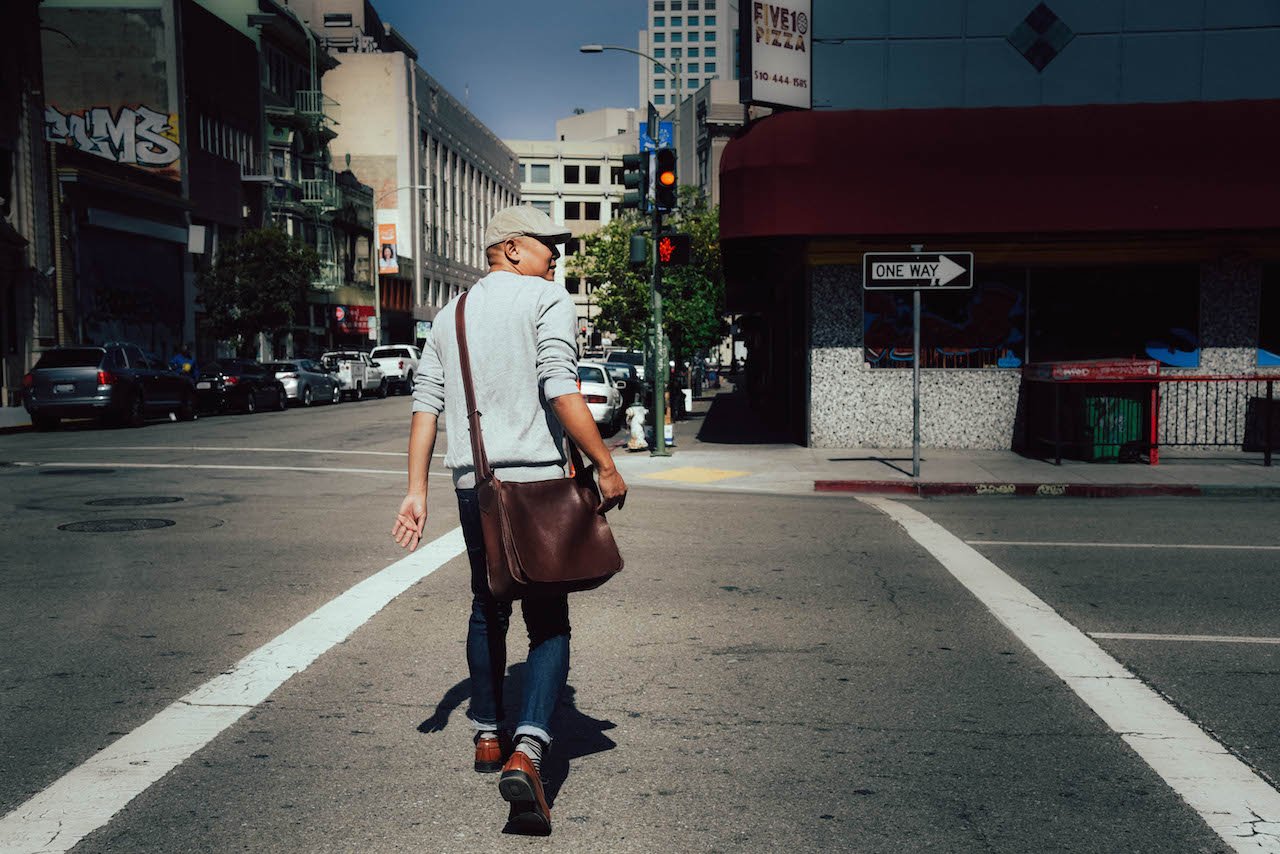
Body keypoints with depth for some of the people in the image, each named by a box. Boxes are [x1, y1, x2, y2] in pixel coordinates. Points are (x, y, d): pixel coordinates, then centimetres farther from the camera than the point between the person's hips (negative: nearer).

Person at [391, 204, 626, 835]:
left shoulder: (450, 315, 16)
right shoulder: (548, 300, -3)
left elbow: (426, 404, 10)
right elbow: (562, 393, -17)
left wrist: (416, 492, 8)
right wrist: (606, 466, -11)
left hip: (473, 485, 6)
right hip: (536, 480, -6)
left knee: (487, 610, 22)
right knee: (548, 622, 0)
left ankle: (487, 736, 33)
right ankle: (525, 753, -17)